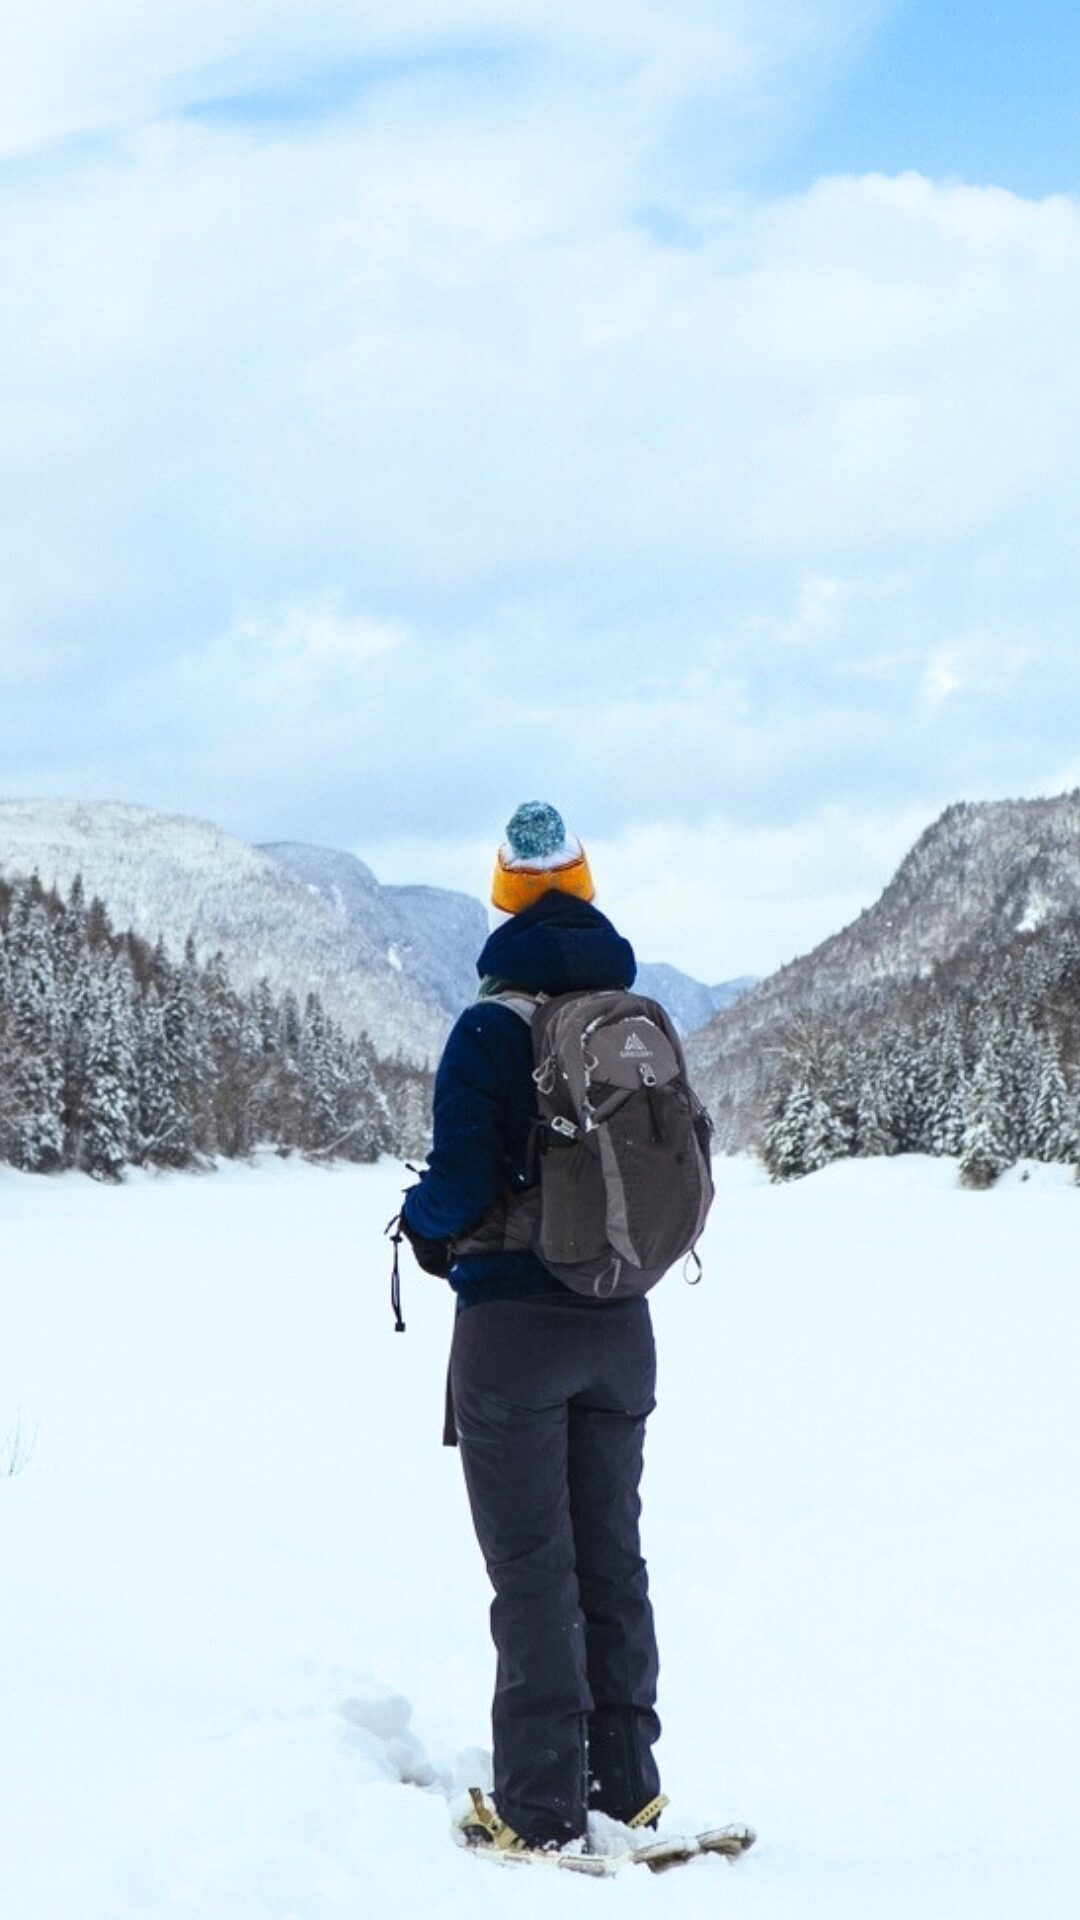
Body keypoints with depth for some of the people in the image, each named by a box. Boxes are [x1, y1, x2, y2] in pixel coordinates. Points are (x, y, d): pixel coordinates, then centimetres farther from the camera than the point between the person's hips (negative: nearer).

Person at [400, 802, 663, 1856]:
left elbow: (460, 1187, -18)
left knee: (531, 1565, 1)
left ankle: (542, 1807, 3)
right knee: (612, 1552, 15)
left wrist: (421, 1223, 4)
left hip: (513, 1324, -5)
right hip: (620, 1325, 5)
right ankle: (627, 1781, 22)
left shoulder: (492, 1028, -14)